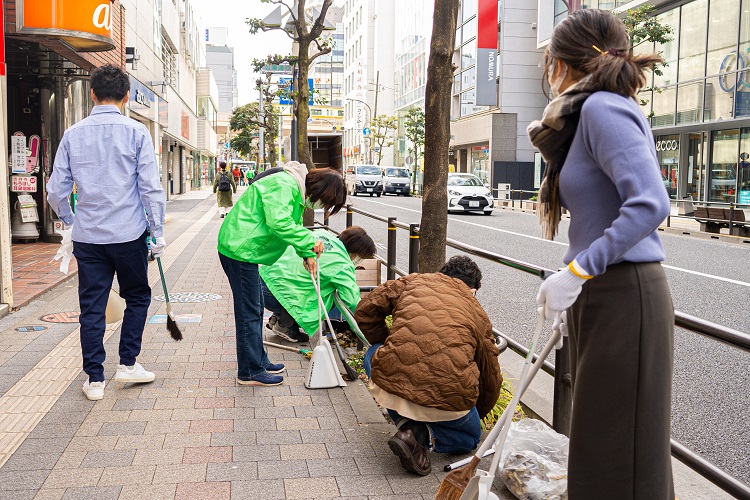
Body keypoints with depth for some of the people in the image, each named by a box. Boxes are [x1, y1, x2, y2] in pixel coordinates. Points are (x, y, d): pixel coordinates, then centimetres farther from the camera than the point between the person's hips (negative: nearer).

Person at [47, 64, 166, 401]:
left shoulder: (73, 134, 3)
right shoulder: (136, 132, -6)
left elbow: (56, 190, 5)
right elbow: (150, 187, -9)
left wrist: (70, 221, 22)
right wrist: (157, 231, -1)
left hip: (87, 236, 3)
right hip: (128, 234, -2)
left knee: (91, 307, 9)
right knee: (137, 297, 18)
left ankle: (94, 380, 14)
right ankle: (127, 364, 17)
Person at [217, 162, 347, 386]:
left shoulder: (296, 190, 13)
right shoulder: (283, 185, -21)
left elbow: (295, 225, 22)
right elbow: (278, 222, -31)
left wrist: (307, 254, 10)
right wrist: (310, 242, -24)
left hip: (241, 248, 11)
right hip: (239, 249, -11)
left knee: (255, 308, 18)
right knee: (249, 312, -4)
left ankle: (259, 361, 31)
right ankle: (250, 372, 6)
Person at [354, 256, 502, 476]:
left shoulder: (414, 282, 19)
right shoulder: (478, 312, 22)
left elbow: (365, 311, 17)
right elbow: (491, 377, 29)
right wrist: (477, 414, 49)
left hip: (391, 384, 0)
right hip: (450, 398, 0)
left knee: (373, 354, 34)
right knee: (470, 437, 33)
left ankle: (407, 424, 15)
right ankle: (422, 434, 1)